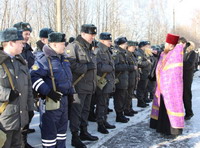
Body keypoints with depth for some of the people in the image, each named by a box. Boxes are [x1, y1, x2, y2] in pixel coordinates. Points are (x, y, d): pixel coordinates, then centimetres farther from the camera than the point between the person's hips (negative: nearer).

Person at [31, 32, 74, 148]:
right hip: (52, 100, -9)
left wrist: (70, 91, 19)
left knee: (62, 125, 20)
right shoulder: (44, 59, -16)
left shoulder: (63, 58, 12)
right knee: (50, 128, 1)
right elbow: (34, 77, -24)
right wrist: (48, 92, -26)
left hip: (64, 98, 9)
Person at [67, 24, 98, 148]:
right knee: (76, 111, -2)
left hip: (89, 86, 9)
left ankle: (84, 132, 30)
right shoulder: (73, 47, -11)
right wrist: (87, 67, -19)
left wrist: (94, 84, 18)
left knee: (85, 110, 17)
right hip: (79, 86, -9)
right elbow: (71, 65, -24)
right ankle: (75, 137, 6)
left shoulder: (89, 48, 17)